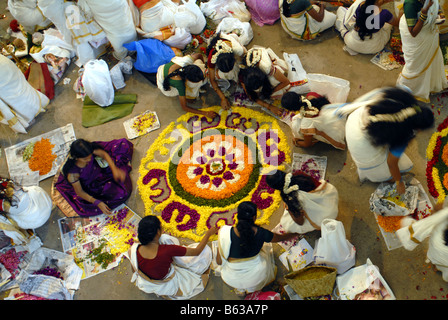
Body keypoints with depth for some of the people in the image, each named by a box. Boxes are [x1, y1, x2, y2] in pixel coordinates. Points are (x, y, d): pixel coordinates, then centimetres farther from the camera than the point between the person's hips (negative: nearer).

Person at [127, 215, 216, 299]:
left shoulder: (135, 249, -27)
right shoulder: (168, 250, -39)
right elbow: (197, 251, -24)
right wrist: (209, 233, -10)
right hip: (168, 287, -4)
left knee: (164, 238, 7)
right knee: (205, 251, 3)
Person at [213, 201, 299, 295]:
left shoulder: (225, 233, -26)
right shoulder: (260, 233, -21)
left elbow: (219, 262, -14)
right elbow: (281, 238, 0)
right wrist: (295, 234, 20)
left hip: (232, 279, 0)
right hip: (257, 278, 0)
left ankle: (240, 288, 24)